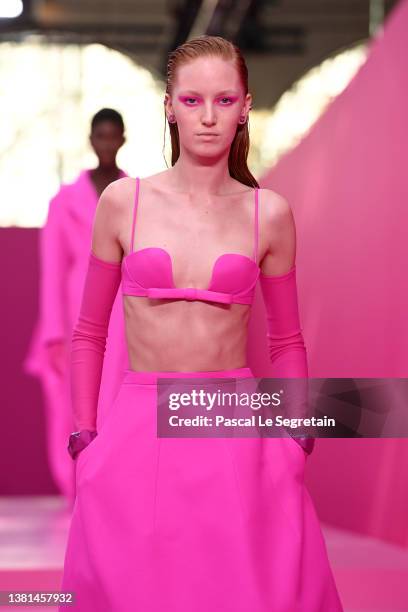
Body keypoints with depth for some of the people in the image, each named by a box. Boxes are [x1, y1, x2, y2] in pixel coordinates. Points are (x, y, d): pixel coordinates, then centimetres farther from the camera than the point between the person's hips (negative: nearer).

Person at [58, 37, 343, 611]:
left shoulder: (269, 214, 3)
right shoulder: (123, 201, 1)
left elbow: (286, 342, 12)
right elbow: (89, 333, 8)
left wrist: (294, 446, 9)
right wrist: (83, 433, 5)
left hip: (236, 432, 1)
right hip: (140, 432, 0)